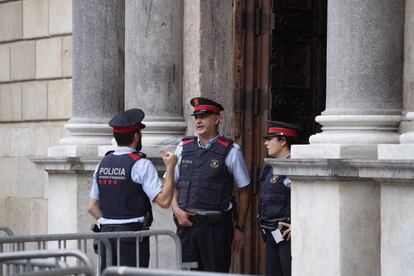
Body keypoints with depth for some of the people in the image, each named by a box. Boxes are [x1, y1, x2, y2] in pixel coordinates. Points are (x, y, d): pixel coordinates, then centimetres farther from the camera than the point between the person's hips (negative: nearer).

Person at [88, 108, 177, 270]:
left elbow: (92, 207, 15)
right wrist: (170, 168, -7)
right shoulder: (140, 164, -8)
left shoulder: (103, 164, 11)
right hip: (133, 232, -6)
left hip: (106, 232, 6)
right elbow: (164, 201, -14)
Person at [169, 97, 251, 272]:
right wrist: (177, 211, -1)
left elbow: (244, 191, 4)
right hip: (186, 223, 3)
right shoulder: (183, 148, 10)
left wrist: (240, 228, 3)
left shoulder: (230, 151, -1)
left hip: (216, 226, -3)